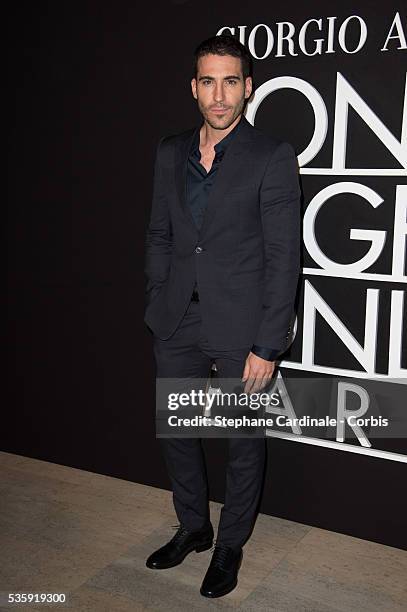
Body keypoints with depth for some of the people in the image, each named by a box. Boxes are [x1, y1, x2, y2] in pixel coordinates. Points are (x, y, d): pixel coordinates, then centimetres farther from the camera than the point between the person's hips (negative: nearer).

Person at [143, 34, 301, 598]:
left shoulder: (273, 157, -10)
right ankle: (193, 528, 42)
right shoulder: (171, 152, 7)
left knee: (244, 442, 11)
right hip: (177, 325, 5)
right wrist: (156, 307, 7)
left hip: (240, 328, -5)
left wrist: (268, 345, -14)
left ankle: (231, 544, 35)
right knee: (176, 431, 18)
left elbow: (283, 257, -12)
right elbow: (159, 235, 13)